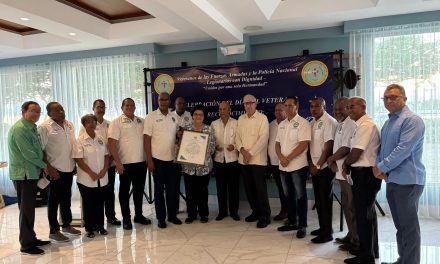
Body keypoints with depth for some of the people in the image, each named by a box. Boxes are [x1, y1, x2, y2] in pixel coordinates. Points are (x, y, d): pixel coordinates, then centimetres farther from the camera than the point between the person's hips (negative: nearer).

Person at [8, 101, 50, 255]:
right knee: (26, 209, -1)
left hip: (31, 173, 9)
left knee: (29, 209, 17)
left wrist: (42, 166, 7)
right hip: (23, 174, -9)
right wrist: (44, 165, -7)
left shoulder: (31, 128, 14)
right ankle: (26, 245, 10)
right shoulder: (19, 129, -16)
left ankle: (31, 239, 29)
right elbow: (28, 153, -19)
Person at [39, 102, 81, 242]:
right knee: (54, 200, 5)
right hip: (55, 170, -6)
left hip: (69, 168, 6)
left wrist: (75, 164, 12)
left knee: (66, 198, 18)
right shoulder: (44, 127, -12)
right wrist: (49, 168, -16)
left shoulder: (69, 125, 8)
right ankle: (54, 231, 17)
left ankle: (67, 225, 32)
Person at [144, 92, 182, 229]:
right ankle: (161, 218, 18)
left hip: (172, 159, 4)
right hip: (158, 159, -4)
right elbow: (146, 139, -8)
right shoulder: (151, 117, -6)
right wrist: (149, 160, -12)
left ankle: (172, 215, 25)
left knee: (172, 189, 11)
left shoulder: (173, 117, 8)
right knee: (159, 190, 7)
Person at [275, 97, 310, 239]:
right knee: (289, 195, 15)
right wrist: (281, 157, -8)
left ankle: (302, 226, 13)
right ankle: (292, 222, 28)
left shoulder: (303, 123, -9)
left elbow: (303, 144, -17)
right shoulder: (281, 124, 12)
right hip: (283, 166, 7)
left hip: (298, 165, -7)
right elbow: (277, 143, 11)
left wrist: (288, 158, -16)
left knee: (300, 196, 2)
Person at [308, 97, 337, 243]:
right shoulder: (312, 123, 11)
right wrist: (311, 164, 5)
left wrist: (318, 165, -14)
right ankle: (323, 227, 28)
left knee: (325, 199, -1)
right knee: (318, 198, 14)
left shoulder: (329, 122, -13)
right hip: (314, 167, 7)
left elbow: (328, 146, -17)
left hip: (325, 167, -7)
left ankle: (327, 233, 10)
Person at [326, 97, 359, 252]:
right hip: (342, 171, 10)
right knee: (346, 206, 18)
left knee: (352, 207, 0)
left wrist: (330, 159, -6)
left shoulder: (350, 124, -15)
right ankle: (351, 236, 31)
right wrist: (333, 162, 0)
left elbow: (346, 148, -21)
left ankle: (357, 242, 12)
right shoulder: (340, 124, 16)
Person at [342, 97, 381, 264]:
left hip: (365, 174, -10)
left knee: (364, 216, 0)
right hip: (363, 174, 10)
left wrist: (345, 164, -2)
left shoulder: (365, 125, -17)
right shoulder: (362, 125, 14)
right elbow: (355, 151, 14)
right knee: (367, 214, 18)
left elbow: (356, 153, -21)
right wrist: (348, 165, -1)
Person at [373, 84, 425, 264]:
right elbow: (383, 148, 17)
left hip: (407, 180, -8)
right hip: (392, 180, 9)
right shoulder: (388, 122, 15)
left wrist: (381, 167, -14)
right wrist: (379, 167, 1)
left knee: (409, 225, 1)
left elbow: (403, 149, -21)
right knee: (400, 224, 17)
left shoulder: (412, 120, -12)